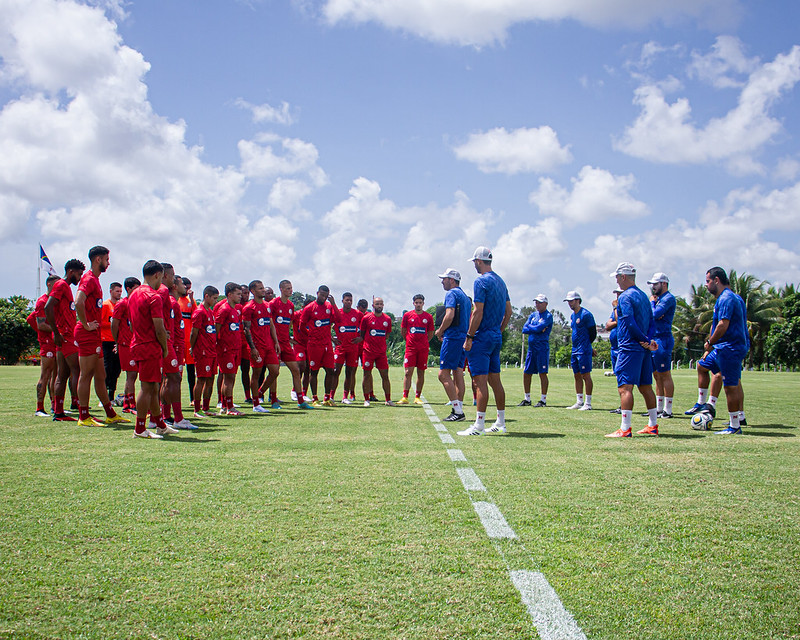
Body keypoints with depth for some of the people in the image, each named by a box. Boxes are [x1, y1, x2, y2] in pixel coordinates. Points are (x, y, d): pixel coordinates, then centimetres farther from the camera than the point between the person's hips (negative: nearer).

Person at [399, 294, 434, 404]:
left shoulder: (428, 317, 5)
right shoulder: (407, 315, 4)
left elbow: (430, 334, 14)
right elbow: (402, 331, 13)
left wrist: (424, 343, 12)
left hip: (423, 349, 1)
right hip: (410, 348, -1)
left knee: (421, 373, 4)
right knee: (408, 372, -7)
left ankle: (417, 397, 11)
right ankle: (405, 397, -7)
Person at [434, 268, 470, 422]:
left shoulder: (451, 294, -8)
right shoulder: (465, 296, 21)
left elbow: (450, 316, -21)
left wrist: (440, 331, -6)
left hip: (453, 337, -9)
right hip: (464, 338, 10)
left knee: (443, 374, -9)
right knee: (458, 373, 9)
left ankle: (457, 411, -13)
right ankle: (459, 410, 9)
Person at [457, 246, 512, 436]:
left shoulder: (481, 281, -12)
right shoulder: (500, 281, 14)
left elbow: (478, 312, -18)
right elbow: (508, 312, 17)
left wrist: (469, 337, -14)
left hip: (482, 337, -9)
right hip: (497, 338, 9)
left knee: (481, 380, -8)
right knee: (495, 379, 13)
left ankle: (479, 425, -7)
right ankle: (500, 423, 18)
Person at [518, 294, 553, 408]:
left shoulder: (548, 316, -4)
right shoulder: (533, 315, 16)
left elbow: (539, 328, -18)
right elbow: (524, 330, 6)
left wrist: (530, 327, -1)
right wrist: (537, 329, -6)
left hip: (542, 347, -7)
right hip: (531, 347, 7)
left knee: (542, 373, -4)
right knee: (526, 373, 8)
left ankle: (543, 400, 2)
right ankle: (527, 399, 17)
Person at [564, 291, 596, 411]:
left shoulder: (586, 314, -11)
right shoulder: (572, 316, 16)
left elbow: (593, 333, -8)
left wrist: (586, 345, 3)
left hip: (584, 350, -9)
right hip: (575, 350, 9)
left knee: (586, 376, -7)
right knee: (577, 376, 11)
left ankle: (588, 403, -4)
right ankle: (579, 402, 17)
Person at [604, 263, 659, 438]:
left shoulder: (625, 297, -11)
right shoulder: (644, 296, 17)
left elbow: (631, 324, -19)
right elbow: (652, 323, 15)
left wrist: (646, 341, -10)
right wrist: (647, 340, -1)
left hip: (629, 348, -9)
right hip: (644, 351, 9)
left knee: (625, 387, -10)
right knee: (646, 387, 14)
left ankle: (625, 429, -15)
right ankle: (653, 426, 21)